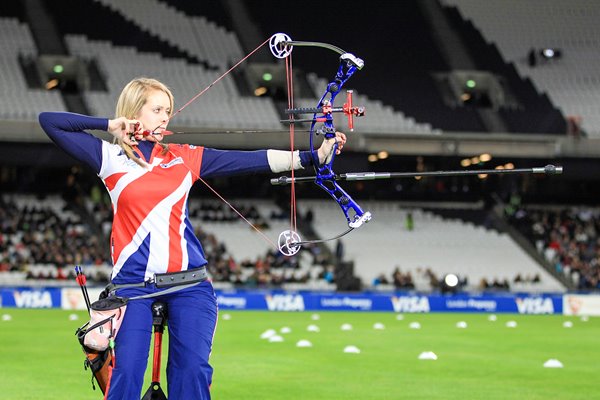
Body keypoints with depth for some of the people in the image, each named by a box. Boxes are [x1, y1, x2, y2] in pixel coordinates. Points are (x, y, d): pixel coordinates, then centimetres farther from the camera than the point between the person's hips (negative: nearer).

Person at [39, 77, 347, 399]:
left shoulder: (184, 157, 10)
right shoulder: (111, 158, 6)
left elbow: (250, 160, 5)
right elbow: (49, 121, 5)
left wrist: (312, 156, -1)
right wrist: (109, 125, 0)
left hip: (188, 282, 2)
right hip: (133, 284, -2)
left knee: (192, 370, -7)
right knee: (127, 371, -11)